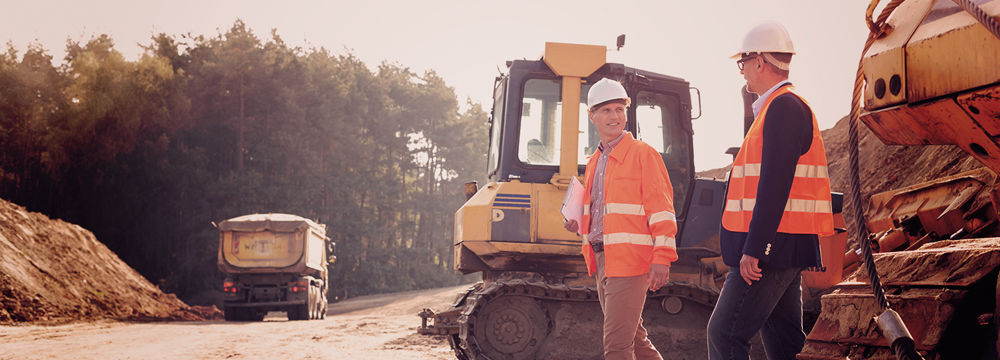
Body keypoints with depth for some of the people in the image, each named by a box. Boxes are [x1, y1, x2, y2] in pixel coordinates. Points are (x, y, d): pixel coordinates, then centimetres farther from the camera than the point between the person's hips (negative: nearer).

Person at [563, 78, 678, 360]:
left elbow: (661, 209, -10)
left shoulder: (643, 154, -5)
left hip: (630, 260, -8)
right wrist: (578, 223, 8)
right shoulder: (595, 162, 18)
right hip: (601, 259, 8)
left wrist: (662, 258, -18)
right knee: (633, 337, 16)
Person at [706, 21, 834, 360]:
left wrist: (753, 250, -24)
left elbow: (775, 184, -22)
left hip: (772, 247, -11)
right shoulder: (785, 107, 21)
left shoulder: (783, 107, -12)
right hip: (783, 252, 11)